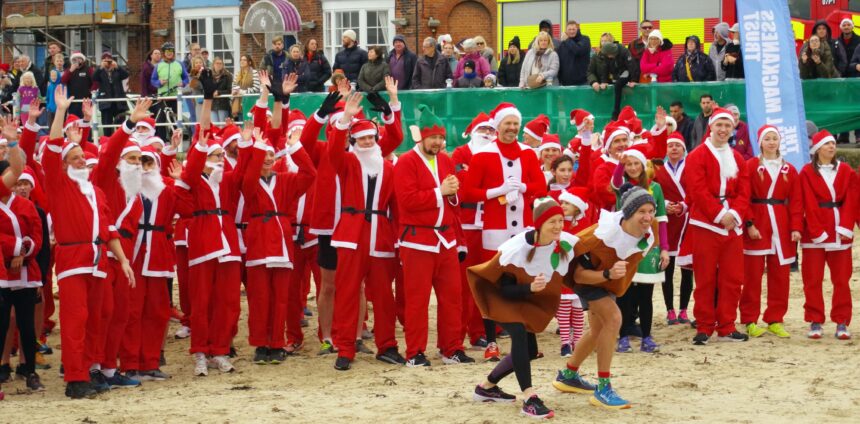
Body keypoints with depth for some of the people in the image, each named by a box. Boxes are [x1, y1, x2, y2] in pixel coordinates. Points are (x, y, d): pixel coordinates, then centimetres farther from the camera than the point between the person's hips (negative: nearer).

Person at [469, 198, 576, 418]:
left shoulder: (567, 244, -19)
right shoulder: (517, 248, -32)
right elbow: (506, 289, -26)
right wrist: (530, 288, -42)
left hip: (529, 299, 7)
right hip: (503, 296, -7)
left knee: (530, 350, 5)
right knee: (519, 332, -29)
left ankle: (487, 387, 25)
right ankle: (529, 399, -31)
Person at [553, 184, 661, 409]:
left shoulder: (649, 229, -24)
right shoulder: (604, 235, -41)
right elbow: (578, 274, -36)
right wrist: (608, 274, -50)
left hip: (608, 278, 8)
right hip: (587, 275, -8)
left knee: (599, 331, 20)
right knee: (613, 318, -27)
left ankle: (568, 376, 44)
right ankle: (603, 389, -20)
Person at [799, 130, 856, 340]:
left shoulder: (846, 171, 8)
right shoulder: (807, 172, 0)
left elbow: (850, 201, 2)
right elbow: (809, 204, -6)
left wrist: (845, 228, -11)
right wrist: (818, 232, -14)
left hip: (840, 231, 2)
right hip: (814, 233, -2)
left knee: (841, 279, 3)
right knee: (813, 280, 0)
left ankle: (842, 323, 8)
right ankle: (816, 322, 6)